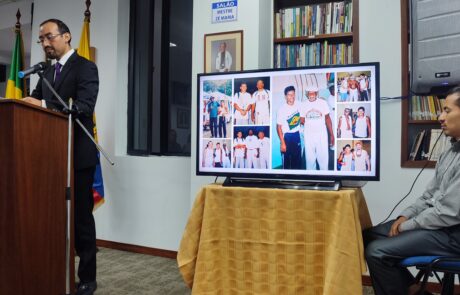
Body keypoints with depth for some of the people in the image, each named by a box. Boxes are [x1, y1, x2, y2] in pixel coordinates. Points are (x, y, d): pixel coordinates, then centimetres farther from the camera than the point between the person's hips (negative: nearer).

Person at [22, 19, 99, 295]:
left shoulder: (85, 67, -6)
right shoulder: (47, 72, 18)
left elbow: (84, 107, -19)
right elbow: (36, 101, 13)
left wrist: (43, 105, -26)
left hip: (78, 155, -7)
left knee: (81, 216, 0)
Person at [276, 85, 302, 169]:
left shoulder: (298, 105, -5)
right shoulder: (282, 109, -19)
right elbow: (279, 127, -15)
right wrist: (282, 143, -16)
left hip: (297, 135, 5)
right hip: (286, 136, -5)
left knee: (297, 158, 14)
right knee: (286, 159, 3)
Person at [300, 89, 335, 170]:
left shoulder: (323, 103, -1)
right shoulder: (304, 104, 2)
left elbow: (327, 119, 4)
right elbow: (302, 120, 8)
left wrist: (331, 134, 2)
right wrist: (301, 121, -15)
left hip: (321, 134, -1)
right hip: (308, 135, 1)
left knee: (323, 157, -1)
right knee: (310, 158, 6)